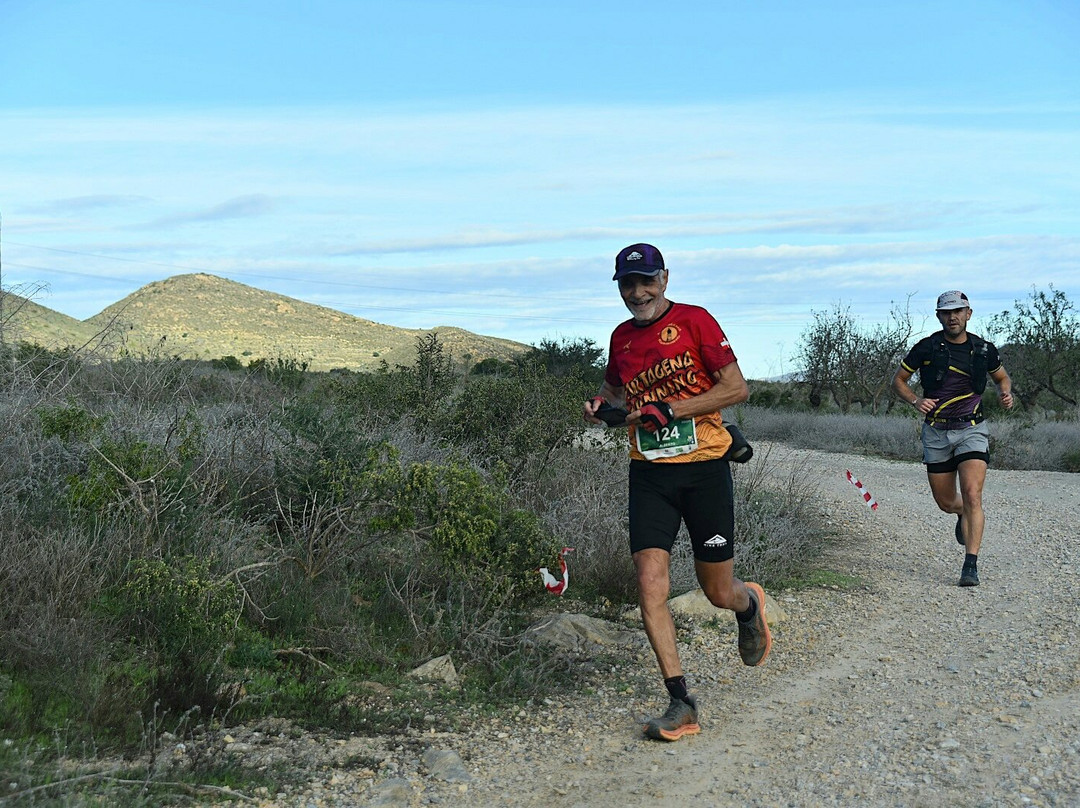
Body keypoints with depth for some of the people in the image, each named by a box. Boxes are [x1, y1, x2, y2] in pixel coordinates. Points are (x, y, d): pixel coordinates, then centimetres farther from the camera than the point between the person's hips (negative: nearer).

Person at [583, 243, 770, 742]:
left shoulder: (694, 321, -6)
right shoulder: (622, 337, 9)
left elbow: (737, 388, -11)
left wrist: (669, 410, -18)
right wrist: (601, 402, 5)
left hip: (705, 467, -3)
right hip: (649, 472, 4)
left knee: (719, 593, 6)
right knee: (651, 583, -12)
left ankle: (749, 606, 44)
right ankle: (681, 704, -5)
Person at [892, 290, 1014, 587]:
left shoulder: (984, 349, 1)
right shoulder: (926, 347, -3)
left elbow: (1002, 377, 20)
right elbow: (898, 380, 7)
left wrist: (1006, 393, -2)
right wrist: (916, 401, -12)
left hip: (971, 430, -1)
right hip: (936, 432, 1)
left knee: (972, 495, -18)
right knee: (946, 502, 10)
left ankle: (971, 565, -16)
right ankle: (964, 515, 48)